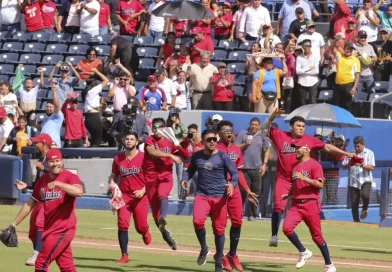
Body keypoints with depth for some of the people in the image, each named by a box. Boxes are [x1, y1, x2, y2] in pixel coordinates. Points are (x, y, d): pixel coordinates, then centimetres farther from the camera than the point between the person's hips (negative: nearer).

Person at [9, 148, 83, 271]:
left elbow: (79, 192, -31)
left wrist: (57, 183, -35)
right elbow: (30, 203, 19)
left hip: (63, 229, -7)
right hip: (50, 229, 7)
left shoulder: (70, 177, -10)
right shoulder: (42, 180, 11)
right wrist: (14, 223, 19)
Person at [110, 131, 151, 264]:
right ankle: (124, 255, -7)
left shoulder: (143, 157, -6)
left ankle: (145, 232, 41)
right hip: (123, 196, 2)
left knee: (141, 227, 1)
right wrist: (112, 184, -3)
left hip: (140, 196, -2)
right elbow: (114, 175, 18)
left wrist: (143, 190, -16)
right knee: (122, 224, -11)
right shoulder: (118, 158, 6)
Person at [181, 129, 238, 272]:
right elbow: (190, 170, 19)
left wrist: (232, 183, -24)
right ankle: (204, 248, 2)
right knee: (198, 220, -25)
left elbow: (234, 173, -3)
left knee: (219, 229, 4)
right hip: (201, 195, 1)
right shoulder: (197, 156, 6)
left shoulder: (222, 156, -2)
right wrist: (185, 179, -3)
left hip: (219, 197, -1)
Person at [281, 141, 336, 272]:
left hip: (310, 204, -6)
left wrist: (303, 177, -23)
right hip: (295, 204, 6)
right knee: (287, 227, -15)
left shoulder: (314, 164, -6)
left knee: (317, 236, 0)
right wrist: (289, 194, 11)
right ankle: (303, 252, 3)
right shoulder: (295, 165, 17)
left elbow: (320, 184, -16)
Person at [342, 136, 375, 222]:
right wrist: (349, 164, -14)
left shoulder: (369, 153, 2)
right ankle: (356, 222, 15)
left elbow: (372, 167, -9)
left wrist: (361, 165, -23)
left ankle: (364, 209, 2)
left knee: (365, 194, -29)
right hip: (353, 182, 3)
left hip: (365, 180, -3)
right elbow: (344, 166, 8)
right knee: (354, 203, 2)